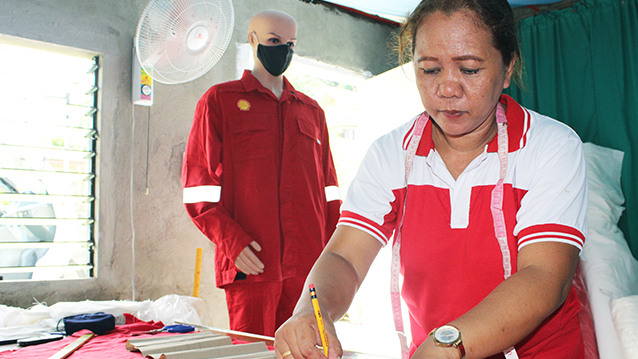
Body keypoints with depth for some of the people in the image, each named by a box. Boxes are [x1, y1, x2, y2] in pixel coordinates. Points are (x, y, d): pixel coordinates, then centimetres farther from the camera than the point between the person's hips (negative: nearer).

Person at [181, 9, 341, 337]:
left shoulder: (311, 111, 19)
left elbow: (328, 188, 17)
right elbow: (197, 185, -1)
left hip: (308, 263, 4)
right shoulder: (219, 100, 7)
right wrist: (231, 241, -13)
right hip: (250, 262, -4)